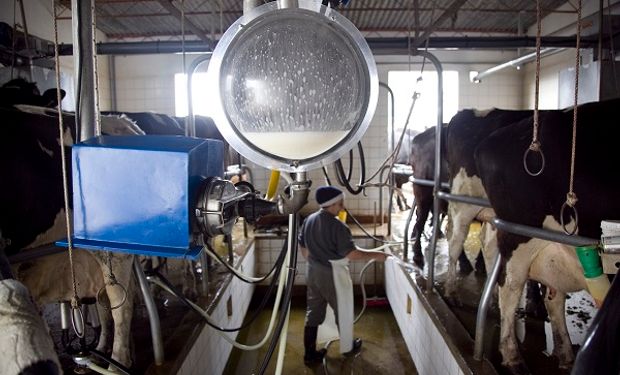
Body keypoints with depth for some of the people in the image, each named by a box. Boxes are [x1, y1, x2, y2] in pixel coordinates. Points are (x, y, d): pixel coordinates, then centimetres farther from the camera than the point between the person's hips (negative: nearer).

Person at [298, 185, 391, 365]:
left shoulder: (309, 220, -1)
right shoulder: (337, 226, -24)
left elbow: (302, 246, 9)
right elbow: (352, 253, -23)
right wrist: (376, 255, -13)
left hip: (313, 272, 7)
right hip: (333, 275, -7)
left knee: (313, 313, 15)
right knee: (343, 311, 15)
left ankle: (310, 354, 24)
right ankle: (347, 347, 35)